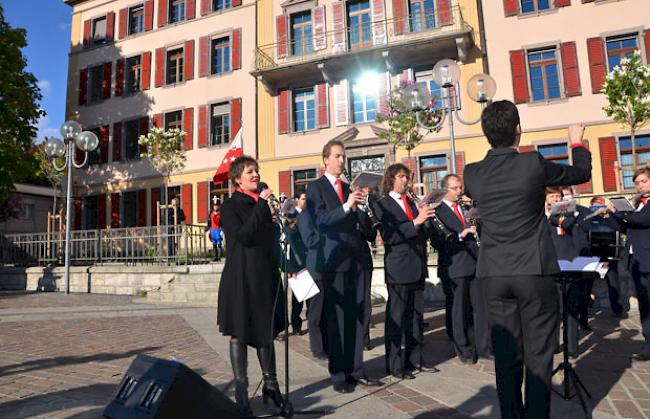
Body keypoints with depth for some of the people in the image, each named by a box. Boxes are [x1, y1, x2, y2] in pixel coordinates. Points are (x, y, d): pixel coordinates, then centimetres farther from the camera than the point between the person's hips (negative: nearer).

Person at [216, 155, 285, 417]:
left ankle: (270, 385, 28)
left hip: (266, 277, 6)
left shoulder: (262, 204, 13)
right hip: (240, 278, -6)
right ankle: (241, 393, 13)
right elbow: (242, 235, -20)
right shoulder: (230, 207, -4)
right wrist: (261, 206, -18)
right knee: (239, 334, 3)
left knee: (266, 331, 14)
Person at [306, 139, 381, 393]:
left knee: (358, 317, 8)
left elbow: (362, 224, 18)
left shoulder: (349, 188, 18)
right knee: (337, 318, -1)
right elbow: (319, 220, -14)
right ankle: (339, 374, 10)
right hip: (336, 260, -5)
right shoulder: (316, 188, 1)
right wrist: (346, 206, -24)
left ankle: (355, 370, 19)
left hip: (359, 258, 6)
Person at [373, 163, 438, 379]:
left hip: (417, 266, 7)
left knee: (416, 315, 12)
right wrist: (415, 222, -24)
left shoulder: (411, 202, 17)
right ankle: (395, 364, 9)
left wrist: (425, 217, 2)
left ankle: (414, 358, 24)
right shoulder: (381, 205, -4)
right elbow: (389, 236, -18)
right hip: (398, 268, -7)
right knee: (396, 317, -1)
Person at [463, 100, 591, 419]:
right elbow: (581, 174, 10)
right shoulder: (533, 164, -8)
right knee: (538, 355, 7)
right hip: (535, 272, -2)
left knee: (506, 356, 10)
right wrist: (577, 142, 29)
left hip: (494, 276, 3)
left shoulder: (472, 174, 0)